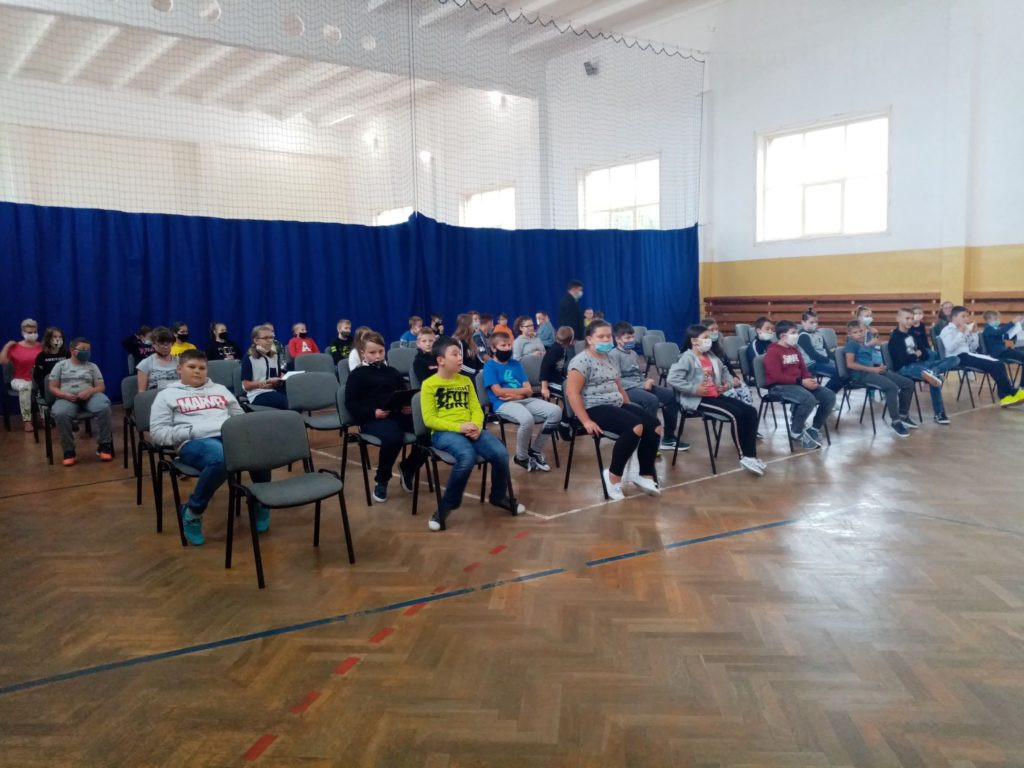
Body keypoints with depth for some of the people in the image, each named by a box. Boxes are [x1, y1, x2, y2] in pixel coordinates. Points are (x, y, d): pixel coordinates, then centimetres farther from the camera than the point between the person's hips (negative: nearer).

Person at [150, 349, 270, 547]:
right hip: (195, 442, -3)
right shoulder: (167, 395, 18)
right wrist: (189, 432, -8)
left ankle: (262, 502, -9)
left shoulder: (220, 389, 30)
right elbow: (157, 432, 8)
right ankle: (192, 512, -20)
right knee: (220, 459, -42)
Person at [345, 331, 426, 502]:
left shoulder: (392, 372, 23)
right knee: (394, 437, -39)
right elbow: (350, 403, 0)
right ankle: (381, 481, -11)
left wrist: (410, 407, -2)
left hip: (399, 414, 5)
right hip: (372, 419, -5)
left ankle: (408, 468, 6)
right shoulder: (357, 374, 7)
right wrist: (373, 412, -16)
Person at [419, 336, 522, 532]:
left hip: (471, 430, 5)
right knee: (468, 456, -37)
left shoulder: (466, 381, 17)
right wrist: (458, 427, -17)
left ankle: (499, 496, 10)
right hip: (444, 432, -5)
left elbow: (476, 409, 13)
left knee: (501, 453, -20)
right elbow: (429, 419, -7)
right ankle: (447, 504, -15)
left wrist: (477, 425, -10)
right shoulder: (429, 385, -1)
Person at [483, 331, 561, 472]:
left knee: (556, 411, -14)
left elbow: (529, 390, 12)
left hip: (525, 400, 7)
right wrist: (521, 390, 1)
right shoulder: (490, 366, 3)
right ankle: (521, 457, -9)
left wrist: (515, 394, -9)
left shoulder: (516, 363, 21)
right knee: (527, 419, -37)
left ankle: (535, 450, 2)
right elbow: (498, 391, -10)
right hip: (503, 404, -6)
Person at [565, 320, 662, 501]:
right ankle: (614, 476, -16)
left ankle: (646, 475, -1)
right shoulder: (582, 361, -9)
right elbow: (572, 392, -18)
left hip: (617, 405, 9)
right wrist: (586, 421, -24)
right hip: (595, 408, -9)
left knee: (654, 426, -10)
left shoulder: (609, 359, 18)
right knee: (636, 427, -29)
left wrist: (630, 409, 12)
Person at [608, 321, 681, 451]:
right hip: (626, 390, -9)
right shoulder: (614, 355, -9)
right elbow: (617, 381, -17)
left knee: (671, 394, -4)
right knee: (652, 400, -34)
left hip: (639, 386, 9)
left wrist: (646, 381, 2)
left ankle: (669, 438, 3)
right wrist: (641, 385, -18)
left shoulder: (633, 353, 19)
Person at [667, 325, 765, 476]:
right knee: (736, 414, -25)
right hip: (698, 400, -9)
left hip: (716, 395, 9)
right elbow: (672, 379, -22)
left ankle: (751, 455, -3)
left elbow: (724, 370, 33)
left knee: (750, 411, -4)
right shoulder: (687, 358, -10)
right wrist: (694, 389, -23)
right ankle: (744, 457, -11)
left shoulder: (711, 356, 16)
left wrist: (729, 383, 11)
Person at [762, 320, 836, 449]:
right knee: (809, 399, -34)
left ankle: (815, 428, 8)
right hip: (780, 386, -9)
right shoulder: (772, 352, -10)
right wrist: (801, 381, -22)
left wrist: (810, 379, -1)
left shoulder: (795, 350, 17)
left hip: (799, 384, 9)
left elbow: (803, 369, 23)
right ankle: (797, 432, -11)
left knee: (830, 396, -7)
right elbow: (777, 377, -19)